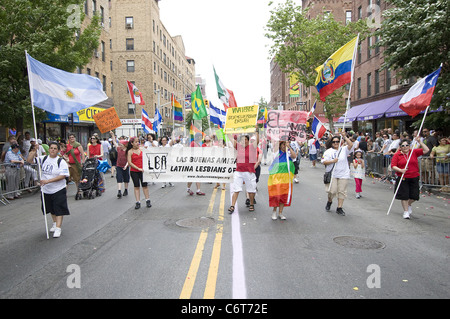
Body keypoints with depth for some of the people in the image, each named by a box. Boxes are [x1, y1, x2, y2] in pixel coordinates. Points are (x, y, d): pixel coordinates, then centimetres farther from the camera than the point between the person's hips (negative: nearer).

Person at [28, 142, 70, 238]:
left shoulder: (61, 162, -11)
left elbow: (63, 176, -18)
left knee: (59, 209, -6)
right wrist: (33, 152, -17)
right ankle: (55, 223, 39)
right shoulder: (43, 159, 3)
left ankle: (58, 228, -3)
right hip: (46, 190, 5)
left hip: (59, 190, -5)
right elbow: (29, 160, 0)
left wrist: (48, 180, -24)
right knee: (51, 208, 19)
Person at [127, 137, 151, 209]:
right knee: (136, 186, 4)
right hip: (134, 171, -2)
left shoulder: (141, 149, 4)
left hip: (142, 170, 2)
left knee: (144, 185, 5)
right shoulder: (130, 151, -5)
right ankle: (138, 202, 8)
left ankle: (148, 200, 16)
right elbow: (130, 163, -11)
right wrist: (138, 168, -17)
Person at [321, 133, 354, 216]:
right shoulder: (328, 151, 6)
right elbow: (324, 162, -2)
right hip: (332, 174, -1)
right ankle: (329, 201, 27)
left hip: (343, 174, 1)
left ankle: (339, 208, 10)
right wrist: (332, 161, -15)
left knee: (342, 191, 2)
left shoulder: (344, 149, 7)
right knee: (332, 191, -5)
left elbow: (351, 145, -10)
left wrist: (345, 137, -11)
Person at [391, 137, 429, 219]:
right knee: (404, 195, -1)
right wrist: (401, 170, -22)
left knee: (414, 195, 5)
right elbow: (393, 166, -6)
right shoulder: (397, 155, -1)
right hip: (402, 178, -2)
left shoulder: (414, 152, 6)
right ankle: (406, 211, 14)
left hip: (414, 178, 2)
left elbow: (426, 150, 1)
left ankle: (408, 205, 37)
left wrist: (419, 142, -5)